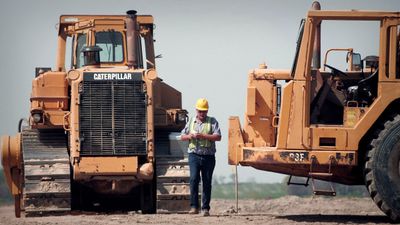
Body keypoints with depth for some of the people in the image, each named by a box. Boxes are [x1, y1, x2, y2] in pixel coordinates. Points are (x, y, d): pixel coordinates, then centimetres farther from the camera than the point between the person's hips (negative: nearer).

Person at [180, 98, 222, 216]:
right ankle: (194, 207, -14)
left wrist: (203, 136, -17)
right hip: (194, 155, 1)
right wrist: (191, 136, -6)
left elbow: (218, 137, -8)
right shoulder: (191, 121, 13)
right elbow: (182, 137, 17)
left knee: (207, 182, 3)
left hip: (208, 156, -1)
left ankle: (205, 208, 8)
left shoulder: (212, 121, 4)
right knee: (194, 179, -15)